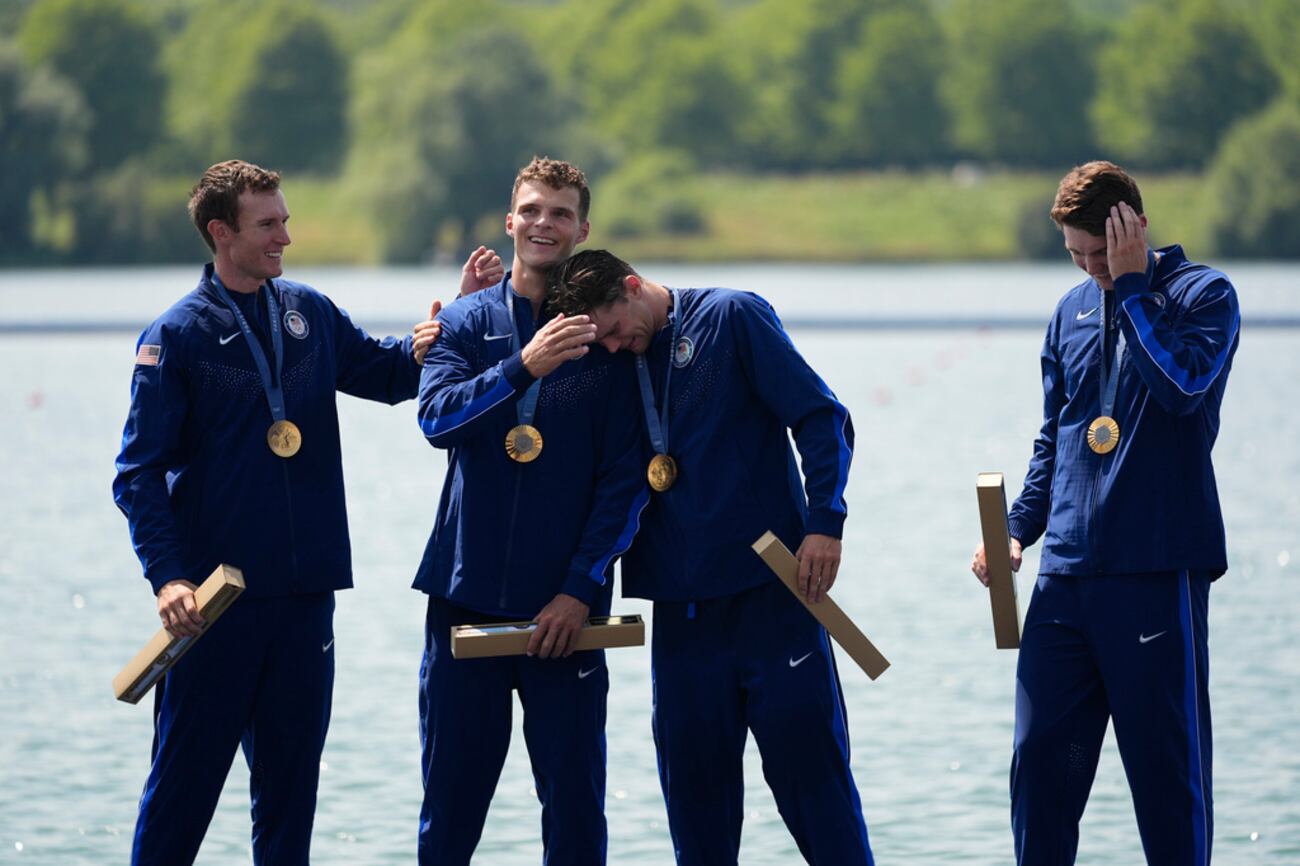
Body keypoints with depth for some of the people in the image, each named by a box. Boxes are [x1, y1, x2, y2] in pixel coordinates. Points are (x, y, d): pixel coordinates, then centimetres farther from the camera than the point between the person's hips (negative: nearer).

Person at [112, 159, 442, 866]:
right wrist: (168, 576, -20)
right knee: (186, 779, -1)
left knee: (291, 777, 11)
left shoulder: (308, 312, 8)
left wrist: (428, 341, -2)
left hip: (306, 594, 5)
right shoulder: (176, 336, -5)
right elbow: (139, 473, -8)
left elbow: (384, 372, 21)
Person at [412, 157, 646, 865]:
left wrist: (582, 587, -10)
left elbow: (625, 476, -1)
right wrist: (524, 367, -27)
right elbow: (437, 417, -11)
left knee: (575, 807, -1)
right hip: (465, 598, 1)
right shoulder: (468, 321, 7)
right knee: (449, 807, 6)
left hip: (564, 609, -1)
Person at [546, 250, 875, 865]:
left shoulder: (731, 317, -3)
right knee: (692, 780, 5)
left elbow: (821, 418, -6)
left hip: (770, 590, -5)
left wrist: (824, 523, -14)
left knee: (807, 763, -4)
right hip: (681, 603, 5)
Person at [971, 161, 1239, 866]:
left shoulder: (1204, 295, -1)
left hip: (1157, 570, -5)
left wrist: (1130, 285, -14)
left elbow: (1182, 384, -20)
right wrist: (1017, 529, 9)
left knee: (1167, 765, -2)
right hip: (1066, 572, 5)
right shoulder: (1072, 313, 16)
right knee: (1040, 757, 2)